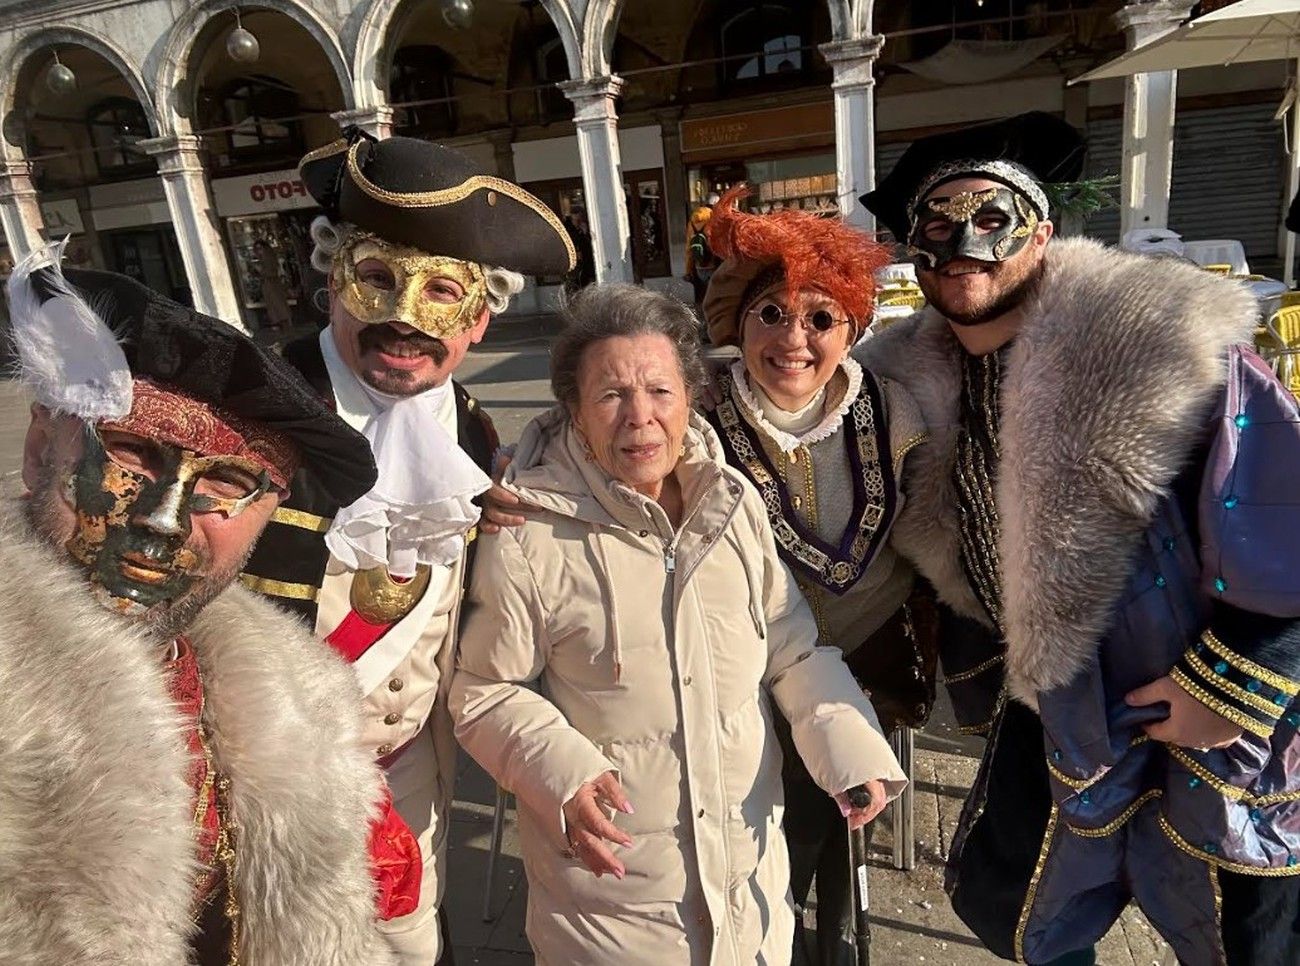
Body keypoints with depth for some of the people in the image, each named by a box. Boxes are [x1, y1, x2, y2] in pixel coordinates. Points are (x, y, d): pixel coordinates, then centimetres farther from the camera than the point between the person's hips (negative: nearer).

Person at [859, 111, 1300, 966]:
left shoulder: (1157, 337, -25)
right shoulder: (915, 384, -6)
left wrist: (1230, 685, -22)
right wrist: (974, 668, 13)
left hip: (1217, 738, -5)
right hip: (1061, 715, 6)